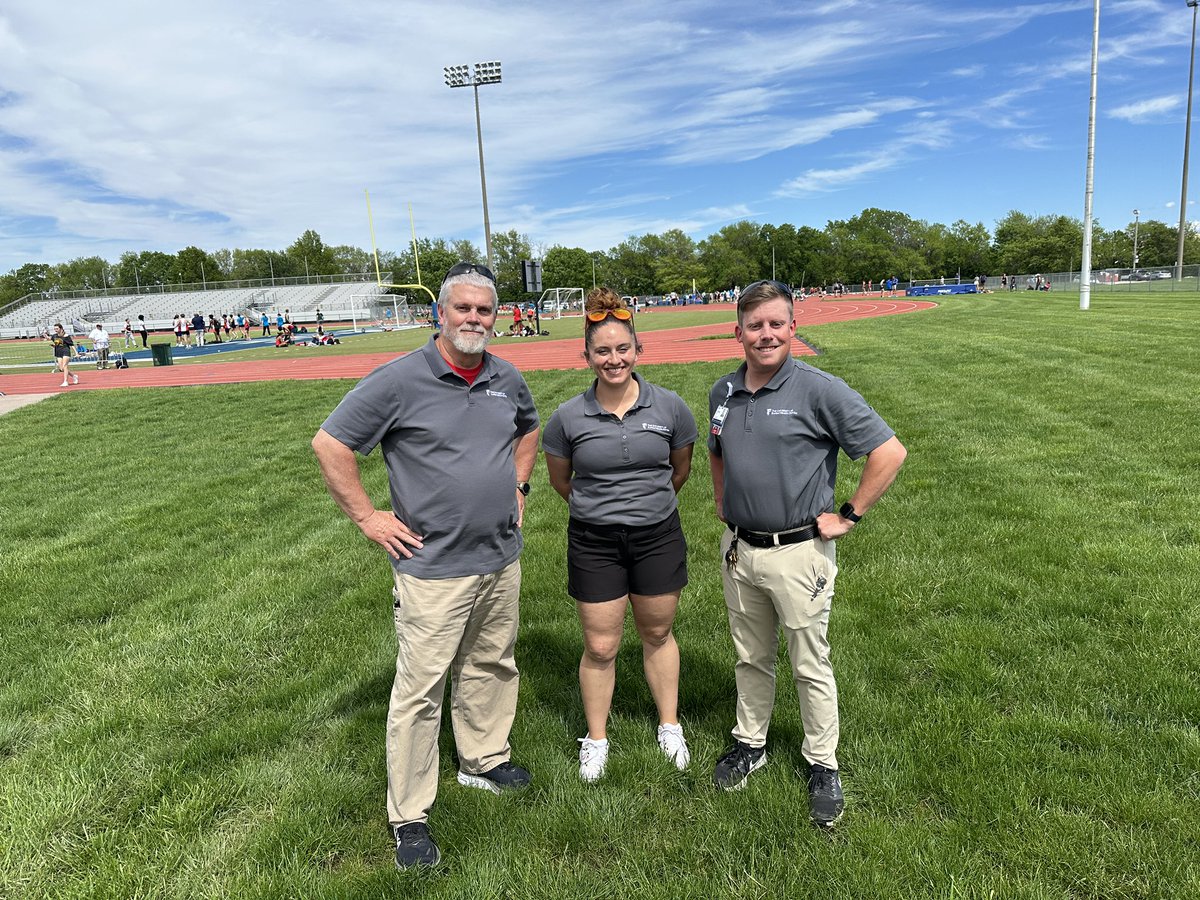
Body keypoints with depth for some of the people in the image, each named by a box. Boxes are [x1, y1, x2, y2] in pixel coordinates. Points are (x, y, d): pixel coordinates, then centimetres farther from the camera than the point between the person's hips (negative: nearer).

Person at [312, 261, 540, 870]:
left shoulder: (508, 380, 5)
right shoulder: (400, 380, -13)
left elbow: (529, 429, 26)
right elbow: (330, 444, -11)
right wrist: (368, 517, -11)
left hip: (502, 559, 6)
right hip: (434, 568, -6)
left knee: (491, 666, 20)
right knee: (420, 688, 1)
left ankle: (484, 761, 42)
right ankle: (409, 818, 16)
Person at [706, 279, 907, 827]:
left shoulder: (819, 390, -15)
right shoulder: (723, 392, 4)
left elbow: (889, 452, -15)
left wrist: (849, 516, -13)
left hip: (798, 552, -5)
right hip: (738, 550, 5)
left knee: (810, 666, 9)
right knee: (751, 658, 20)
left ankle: (823, 765, 27)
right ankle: (750, 743, 38)